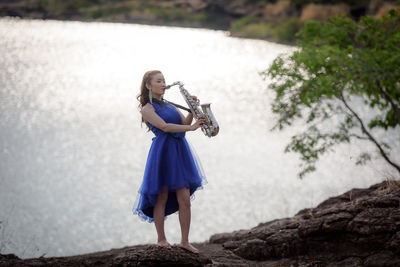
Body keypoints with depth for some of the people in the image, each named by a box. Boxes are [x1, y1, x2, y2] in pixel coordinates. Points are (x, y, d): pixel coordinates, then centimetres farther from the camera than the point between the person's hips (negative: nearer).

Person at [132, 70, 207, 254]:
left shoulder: (169, 105, 20)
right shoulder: (147, 109, -3)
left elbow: (184, 123, 10)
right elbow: (164, 127, -16)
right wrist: (190, 128, -19)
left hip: (180, 152, 6)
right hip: (162, 152, -6)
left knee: (185, 200, 1)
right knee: (162, 198, 1)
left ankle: (185, 241, 5)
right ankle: (161, 239, 13)